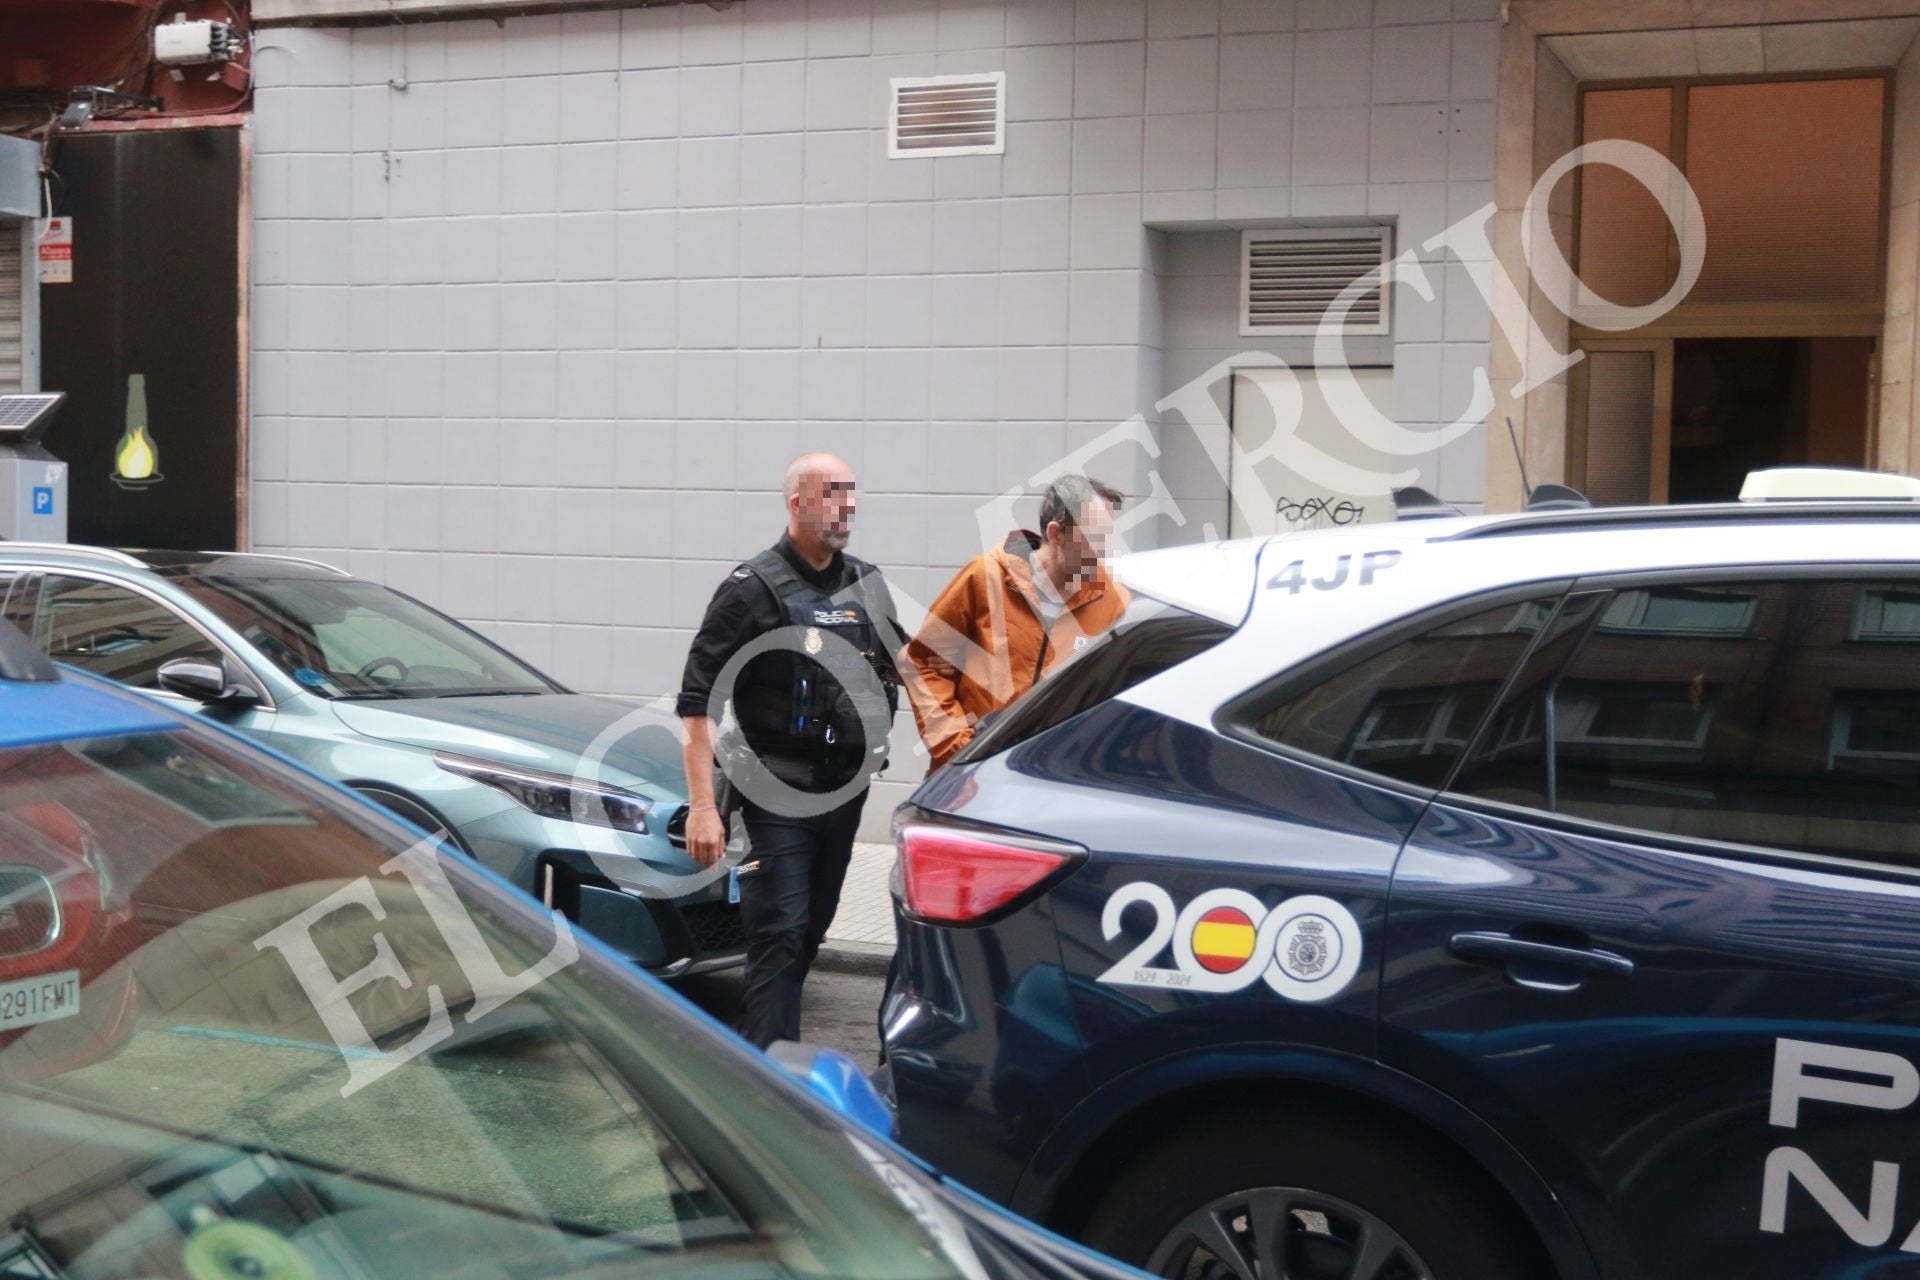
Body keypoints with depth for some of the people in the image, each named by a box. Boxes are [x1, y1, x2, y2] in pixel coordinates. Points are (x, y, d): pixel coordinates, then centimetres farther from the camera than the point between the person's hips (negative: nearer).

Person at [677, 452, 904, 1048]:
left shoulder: (868, 584, 11)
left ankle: (757, 1053, 28)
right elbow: (698, 703, -12)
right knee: (779, 937, -10)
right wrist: (702, 807, -19)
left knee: (810, 932, 14)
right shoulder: (754, 588, -9)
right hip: (776, 796, -6)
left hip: (845, 791, 7)